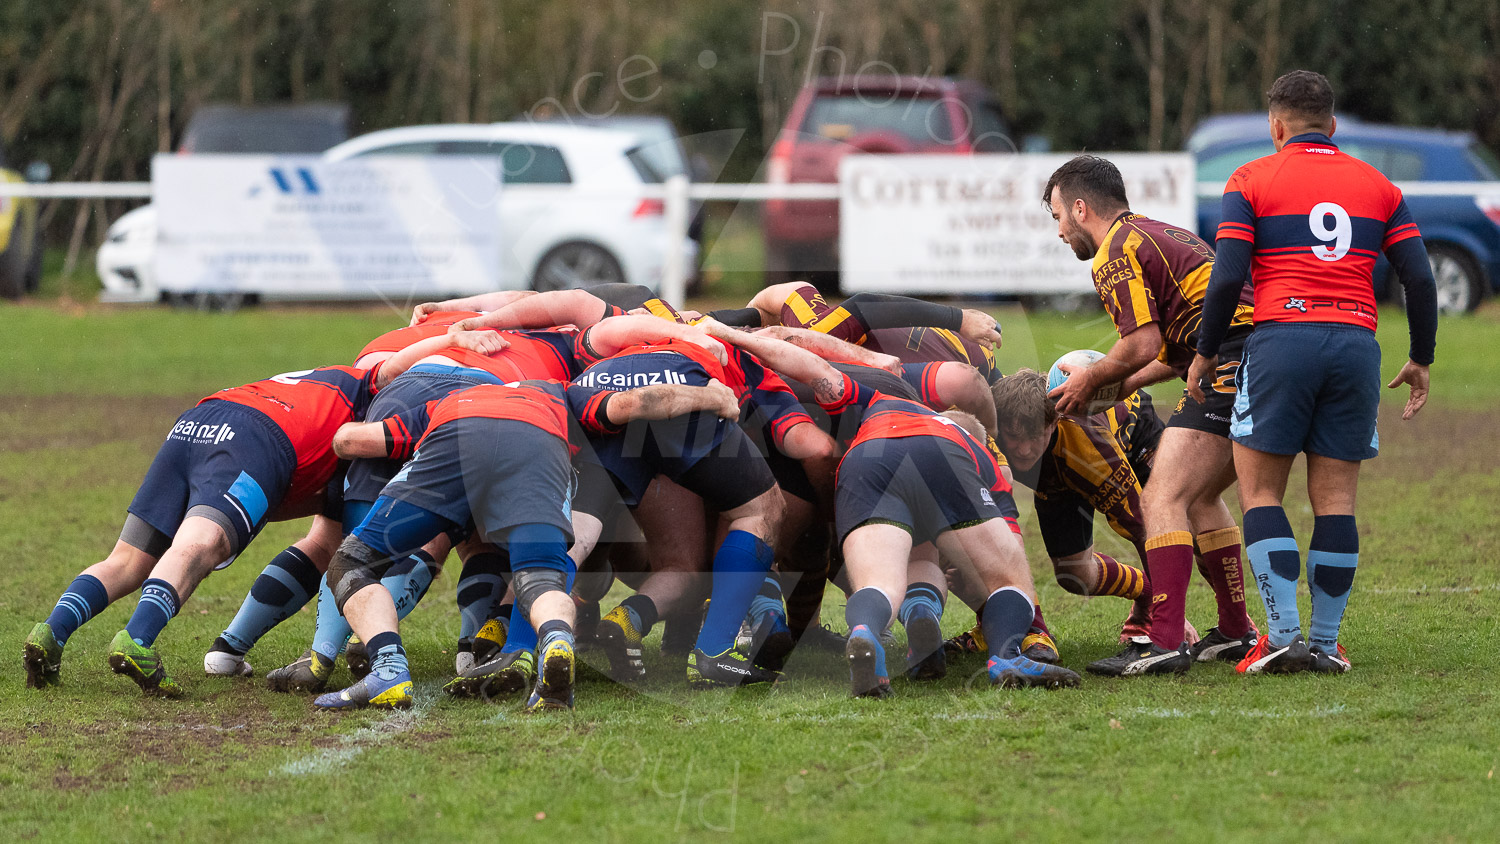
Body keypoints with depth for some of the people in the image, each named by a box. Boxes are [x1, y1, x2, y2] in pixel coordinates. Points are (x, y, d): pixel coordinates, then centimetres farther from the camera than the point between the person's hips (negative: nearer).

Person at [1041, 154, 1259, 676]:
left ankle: (1167, 642, -24)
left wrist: (1091, 379, 4)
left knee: (1162, 498, -13)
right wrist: (1124, 384, 26)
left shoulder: (1115, 253, -3)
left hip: (1229, 377, -10)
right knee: (1200, 497, 23)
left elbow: (1143, 344, -12)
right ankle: (1236, 631, 27)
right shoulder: (1161, 235, 27)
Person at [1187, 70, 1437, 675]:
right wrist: (1421, 359, 18)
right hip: (1356, 344, 3)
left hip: (1282, 338, -3)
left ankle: (1284, 634, -9)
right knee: (1336, 499, 7)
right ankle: (1326, 642, 6)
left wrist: (1206, 353, 7)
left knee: (1260, 492, 4)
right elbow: (1419, 277, 9)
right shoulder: (1376, 184, 15)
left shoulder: (1251, 181, 5)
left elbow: (1228, 278, -4)